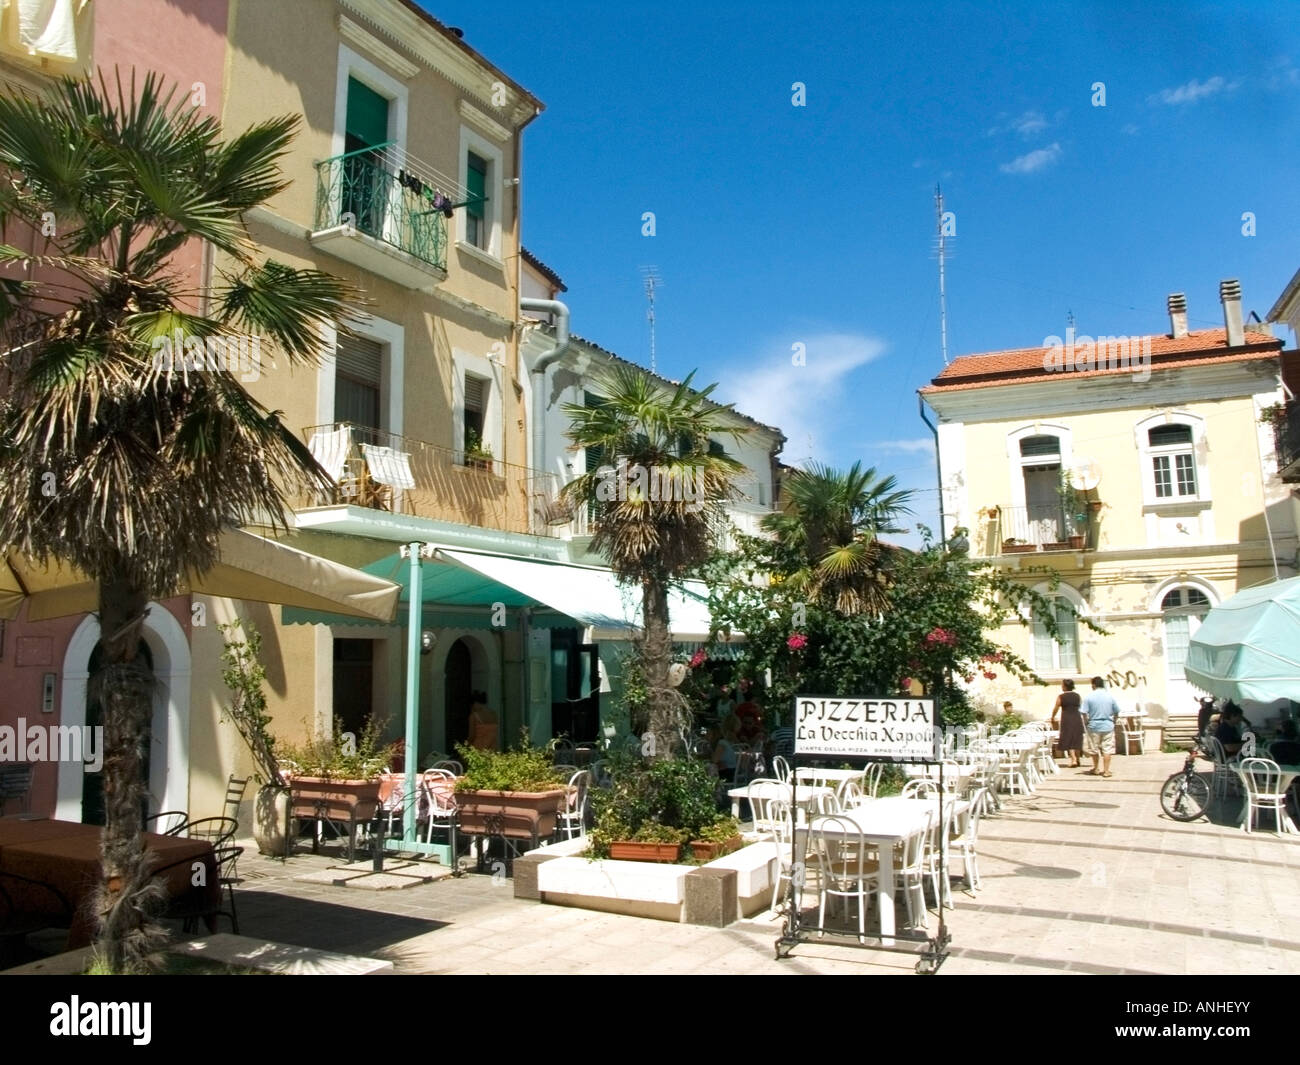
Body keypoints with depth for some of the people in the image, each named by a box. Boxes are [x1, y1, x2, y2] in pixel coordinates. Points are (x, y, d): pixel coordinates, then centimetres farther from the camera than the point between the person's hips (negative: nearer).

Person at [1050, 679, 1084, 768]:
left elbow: (1056, 709, 1)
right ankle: (1077, 759, 17)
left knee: (1068, 740, 1)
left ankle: (1073, 760, -9)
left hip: (1067, 720, -4)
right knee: (1077, 740, 12)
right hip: (1077, 719, 4)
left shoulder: (1061, 697, -6)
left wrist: (1052, 718, 18)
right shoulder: (1078, 696, 5)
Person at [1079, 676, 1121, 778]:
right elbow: (1116, 713, 4)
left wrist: (1086, 723, 4)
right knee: (1107, 749, 5)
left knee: (1094, 749, 13)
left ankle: (1095, 769, 26)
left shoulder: (1089, 696, -8)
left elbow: (1084, 713, -11)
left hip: (1094, 726, -1)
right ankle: (1106, 771, 5)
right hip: (1108, 726, 1)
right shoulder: (1110, 696, -2)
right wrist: (1113, 722, 18)